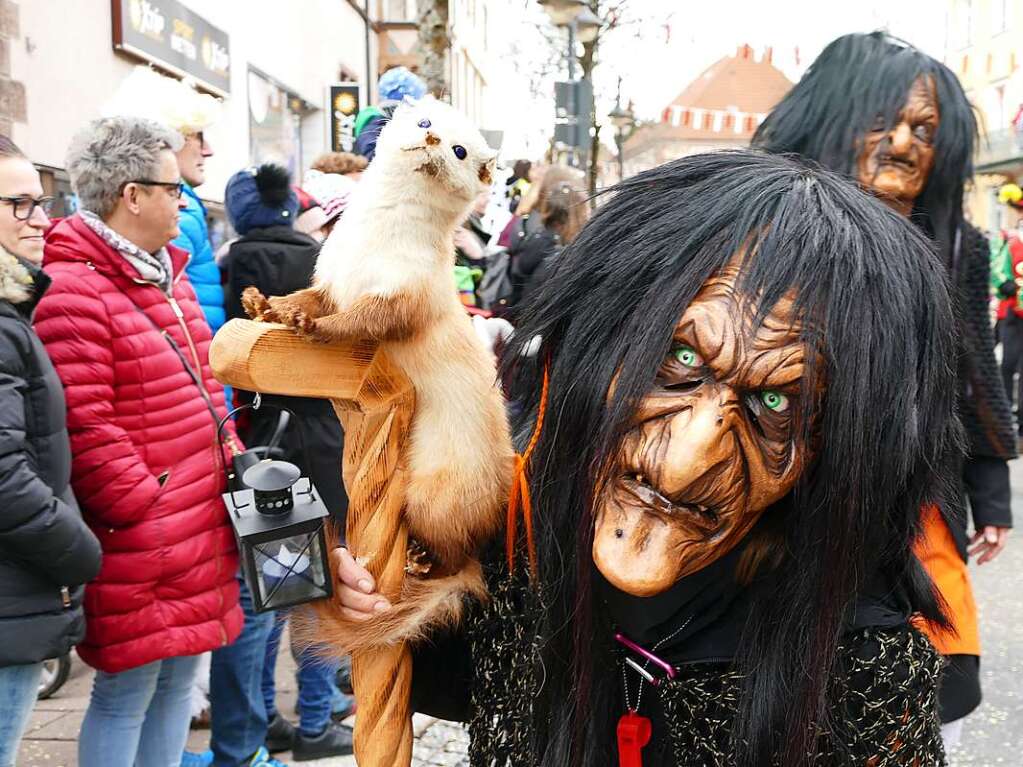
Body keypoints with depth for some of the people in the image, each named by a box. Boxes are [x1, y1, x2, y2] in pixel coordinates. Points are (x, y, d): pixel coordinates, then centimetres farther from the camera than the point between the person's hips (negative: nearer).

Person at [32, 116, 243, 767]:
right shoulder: (71, 292, -16)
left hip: (198, 536, 9)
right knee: (125, 696, 2)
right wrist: (145, 512, -17)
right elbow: (85, 431, -21)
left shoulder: (166, 276, 15)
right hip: (136, 553, -9)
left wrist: (232, 463, 12)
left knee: (178, 681, 18)